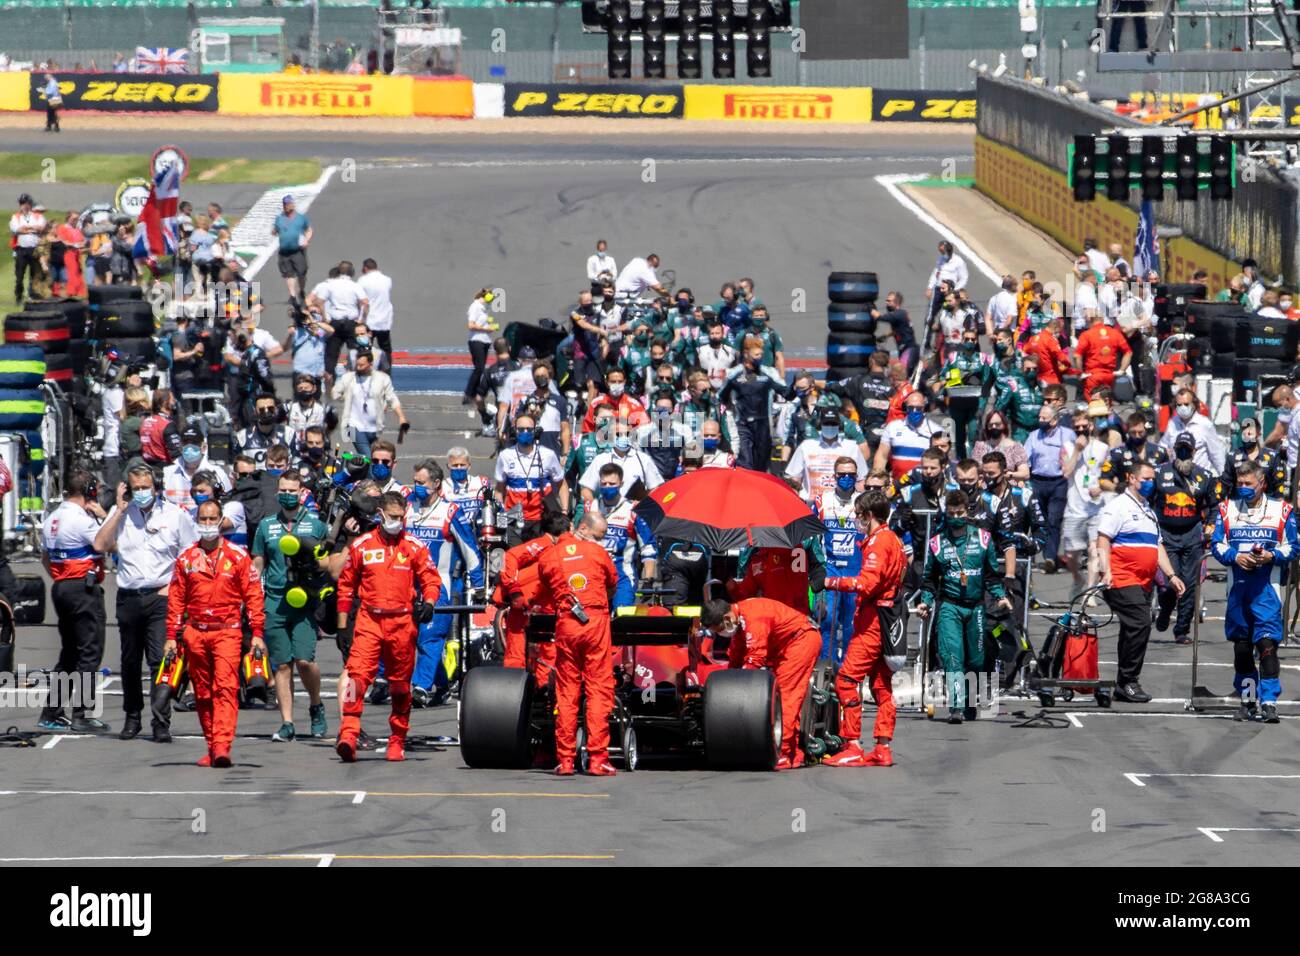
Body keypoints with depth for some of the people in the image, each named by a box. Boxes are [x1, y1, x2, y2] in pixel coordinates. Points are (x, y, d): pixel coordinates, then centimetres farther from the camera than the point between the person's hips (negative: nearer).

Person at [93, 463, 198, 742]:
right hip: (128, 598, 3)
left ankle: (161, 723, -13)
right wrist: (120, 510, -5)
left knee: (160, 660, -13)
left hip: (161, 596, -3)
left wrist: (172, 586, -6)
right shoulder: (120, 514, 7)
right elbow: (100, 545, -6)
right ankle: (132, 718, 24)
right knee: (130, 663, 10)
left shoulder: (175, 515, 3)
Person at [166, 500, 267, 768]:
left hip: (227, 632, -3)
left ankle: (222, 746, -24)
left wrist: (257, 633, -3)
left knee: (226, 687, -16)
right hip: (195, 632, 4)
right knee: (203, 692, 6)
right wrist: (172, 637, 9)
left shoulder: (237, 556, 4)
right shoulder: (185, 559, 11)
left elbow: (253, 595, 3)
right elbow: (175, 599, 14)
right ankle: (211, 747, 13)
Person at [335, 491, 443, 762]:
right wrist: (343, 625, 9)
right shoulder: (361, 546, 6)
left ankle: (397, 742, 22)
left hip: (402, 622, 1)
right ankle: (348, 735, -27)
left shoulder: (414, 548, 6)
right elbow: (346, 585, 12)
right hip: (368, 621, -1)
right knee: (357, 673, -19)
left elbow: (431, 579, 11)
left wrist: (428, 602, -11)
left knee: (400, 684, 10)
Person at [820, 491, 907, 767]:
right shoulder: (894, 540, 19)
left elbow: (867, 583, -22)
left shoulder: (878, 542, -12)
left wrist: (832, 582, -14)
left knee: (846, 680, -11)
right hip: (890, 619, 10)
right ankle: (883, 747, 9)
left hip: (873, 620, -10)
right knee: (881, 685, 10)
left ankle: (852, 747, -15)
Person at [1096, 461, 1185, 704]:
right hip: (1123, 581, -9)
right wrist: (1106, 571, -21)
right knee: (1140, 625, -19)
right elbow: (1103, 539, -10)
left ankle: (1124, 685, 12)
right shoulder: (1119, 506, -3)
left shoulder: (1148, 511, 24)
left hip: (1143, 583, 9)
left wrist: (1171, 576, 17)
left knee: (1134, 630, 8)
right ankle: (1127, 682, -15)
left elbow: (1157, 547, 26)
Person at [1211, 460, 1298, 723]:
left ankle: (1269, 702, -16)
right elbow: (1217, 545, 7)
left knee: (1267, 643, -14)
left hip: (1267, 587, -3)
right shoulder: (1227, 509, 11)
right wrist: (1235, 556, -12)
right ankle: (1248, 701, 21)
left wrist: (1272, 556, -15)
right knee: (1241, 646, 10)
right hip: (1238, 587, 3)